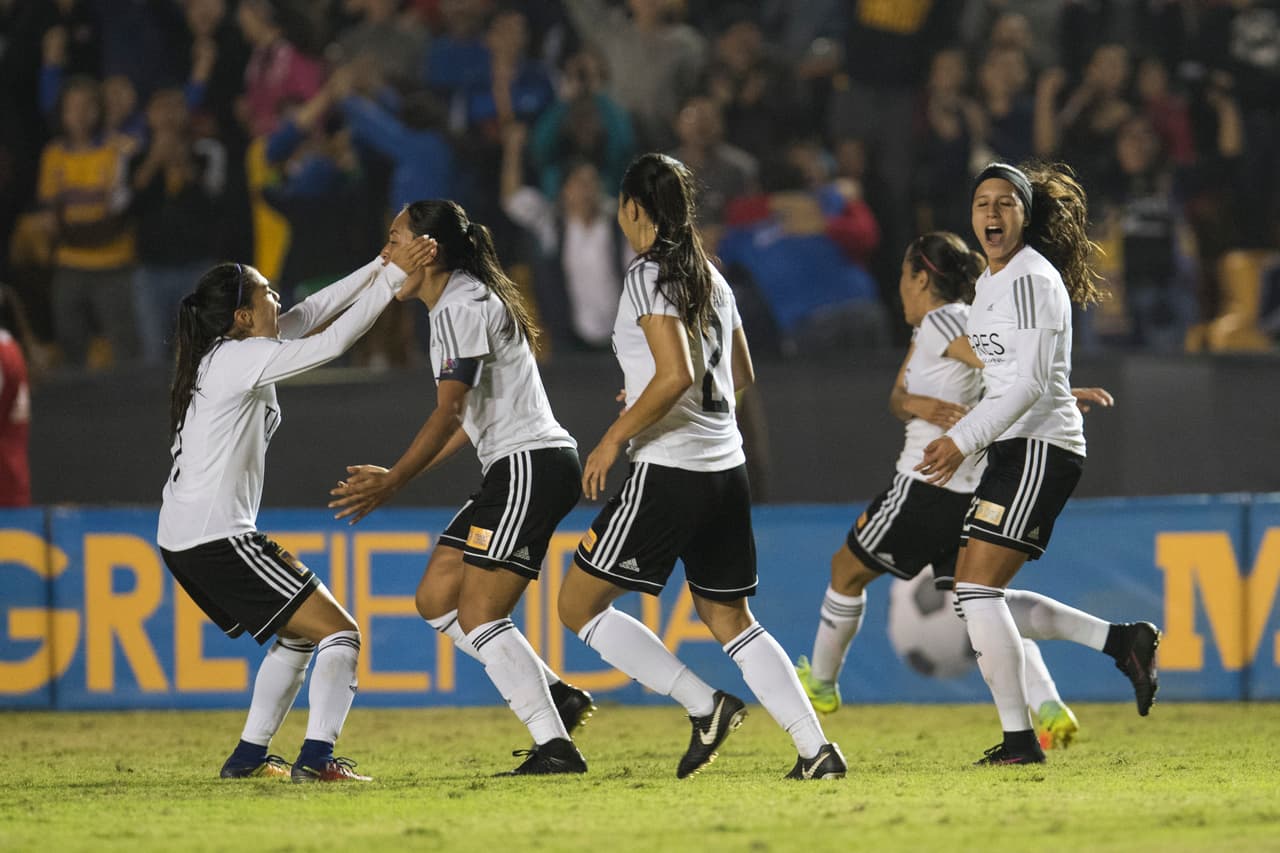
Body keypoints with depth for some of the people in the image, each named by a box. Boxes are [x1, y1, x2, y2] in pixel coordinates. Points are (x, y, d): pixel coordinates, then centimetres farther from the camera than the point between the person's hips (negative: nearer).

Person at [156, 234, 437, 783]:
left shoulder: (222, 354, 13)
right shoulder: (239, 358, -13)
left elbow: (311, 313, 18)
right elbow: (333, 341, -16)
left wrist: (382, 265, 14)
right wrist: (392, 277, -9)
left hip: (184, 542, 10)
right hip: (217, 539, -10)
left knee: (297, 636, 24)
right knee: (339, 633, -9)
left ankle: (248, 756, 23)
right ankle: (317, 758, -21)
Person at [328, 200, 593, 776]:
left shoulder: (462, 306, -13)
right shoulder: (459, 303, 19)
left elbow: (449, 412, -19)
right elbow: (468, 418, 22)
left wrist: (393, 482, -20)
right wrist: (395, 476, 20)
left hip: (532, 465, -10)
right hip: (512, 469, 10)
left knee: (479, 616, -12)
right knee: (436, 599, 9)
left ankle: (555, 746, -14)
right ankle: (555, 697, 7)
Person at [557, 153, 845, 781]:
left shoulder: (649, 275, -11)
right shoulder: (711, 278, 14)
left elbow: (676, 375, -22)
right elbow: (740, 375, 24)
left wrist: (613, 439, -14)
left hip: (668, 472, -8)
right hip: (726, 469, 8)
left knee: (579, 605, 2)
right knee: (729, 618, 13)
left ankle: (704, 705, -6)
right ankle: (817, 749, 1)